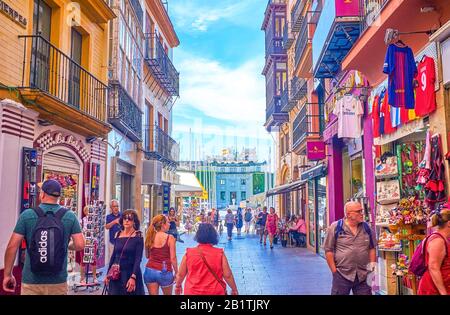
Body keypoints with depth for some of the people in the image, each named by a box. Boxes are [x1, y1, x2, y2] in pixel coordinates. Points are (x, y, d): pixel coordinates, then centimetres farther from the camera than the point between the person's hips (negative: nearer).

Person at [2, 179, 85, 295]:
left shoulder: (27, 215, -5)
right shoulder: (70, 216, -4)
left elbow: (12, 246, -6)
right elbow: (80, 245, -8)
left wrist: (7, 274, 4)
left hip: (31, 282, -1)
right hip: (58, 281, 1)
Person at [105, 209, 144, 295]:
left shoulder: (138, 236, -8)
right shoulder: (118, 235, 5)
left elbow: (138, 259, -13)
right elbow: (113, 255, 11)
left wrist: (133, 277, -21)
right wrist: (108, 273, 10)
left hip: (130, 273, -4)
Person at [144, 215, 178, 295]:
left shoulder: (150, 237, 1)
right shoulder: (170, 238, -11)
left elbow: (147, 256, 12)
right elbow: (173, 258, -10)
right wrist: (176, 273, -1)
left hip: (150, 270, 3)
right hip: (164, 272, -3)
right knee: (168, 294, 18)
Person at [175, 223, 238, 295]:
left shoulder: (189, 253, -8)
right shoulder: (220, 254, -11)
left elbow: (180, 274, 1)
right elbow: (227, 275, -8)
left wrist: (178, 285, 19)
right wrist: (234, 289, 7)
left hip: (193, 292, 1)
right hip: (216, 292, 0)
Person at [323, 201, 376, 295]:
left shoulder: (366, 227, 6)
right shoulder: (335, 227, -6)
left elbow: (371, 248, 13)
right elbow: (328, 250, -4)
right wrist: (334, 271, -7)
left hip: (363, 275, 3)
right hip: (342, 275, -3)